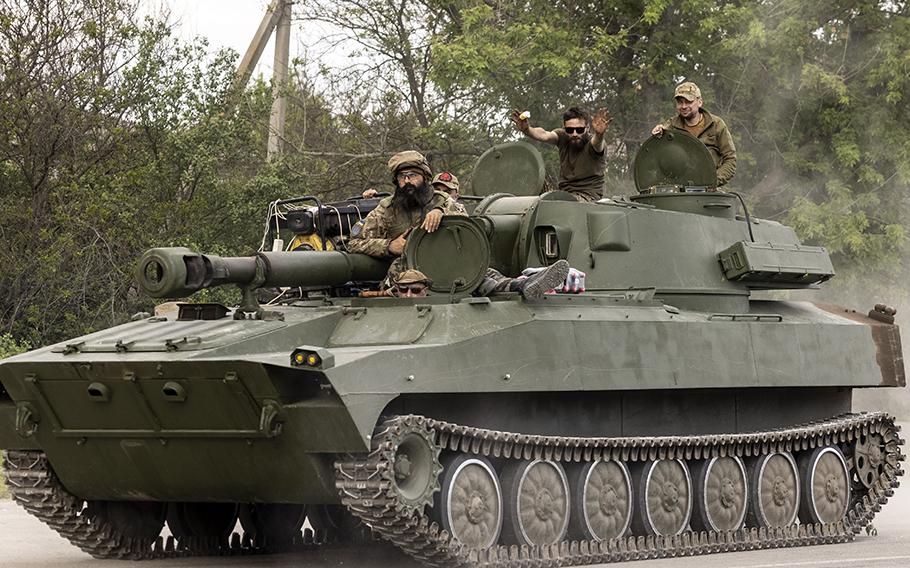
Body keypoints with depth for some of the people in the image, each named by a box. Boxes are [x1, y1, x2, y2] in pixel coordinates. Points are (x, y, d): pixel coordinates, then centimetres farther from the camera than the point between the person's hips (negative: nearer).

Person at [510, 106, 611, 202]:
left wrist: (599, 134, -61)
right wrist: (527, 130, -41)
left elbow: (596, 143, -36)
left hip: (589, 196, -5)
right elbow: (544, 136, -19)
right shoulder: (562, 136, 0)